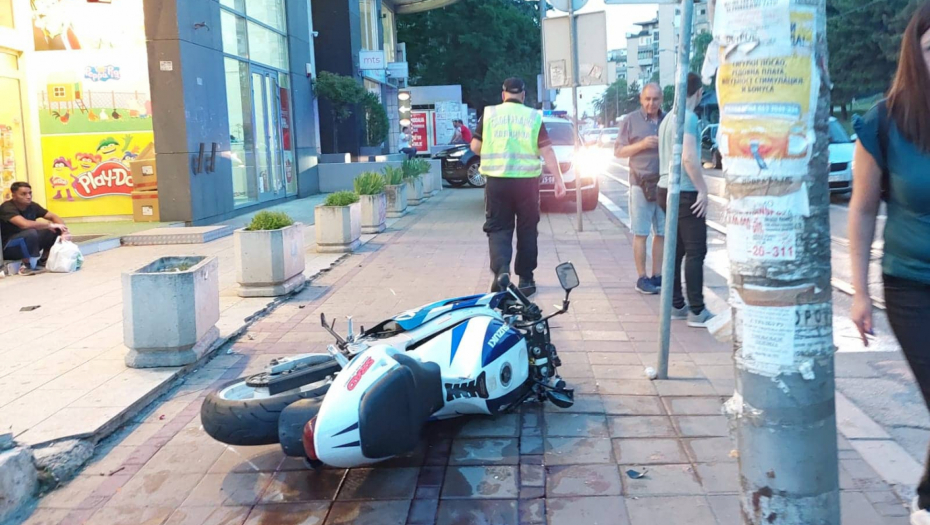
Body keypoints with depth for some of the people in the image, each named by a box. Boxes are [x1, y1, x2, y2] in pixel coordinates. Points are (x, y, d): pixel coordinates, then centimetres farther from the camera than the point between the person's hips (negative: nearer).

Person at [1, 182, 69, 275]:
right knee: (31, 232, -35)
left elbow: (54, 217, 1)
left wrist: (63, 230, -20)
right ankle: (27, 265, -16)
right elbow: (24, 224, -39)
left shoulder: (32, 206, -3)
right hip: (8, 248, -7)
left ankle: (43, 261, 6)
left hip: (28, 244, 7)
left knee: (55, 229, -7)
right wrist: (50, 225, -29)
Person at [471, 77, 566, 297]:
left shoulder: (489, 114, 3)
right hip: (526, 180, 0)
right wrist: (559, 180, -1)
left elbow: (475, 147, 4)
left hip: (497, 180, 0)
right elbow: (547, 151, -3)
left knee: (498, 228, 6)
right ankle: (525, 279, 16)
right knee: (527, 230, 12)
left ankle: (501, 269, -17)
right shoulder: (534, 117, 2)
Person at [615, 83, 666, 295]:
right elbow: (618, 152, 2)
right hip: (641, 183, -3)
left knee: (662, 233, 5)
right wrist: (642, 145, -12)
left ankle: (657, 276, 13)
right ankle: (642, 278, 6)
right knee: (641, 234, -1)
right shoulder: (631, 120, 2)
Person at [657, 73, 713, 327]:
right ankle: (697, 311, -6)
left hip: (667, 189, 9)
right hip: (685, 192, -9)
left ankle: (676, 305, 16)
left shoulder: (668, 118, 16)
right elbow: (688, 158, -24)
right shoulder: (689, 118, -14)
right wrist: (703, 190, -17)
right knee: (695, 251, -7)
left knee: (676, 249, 12)